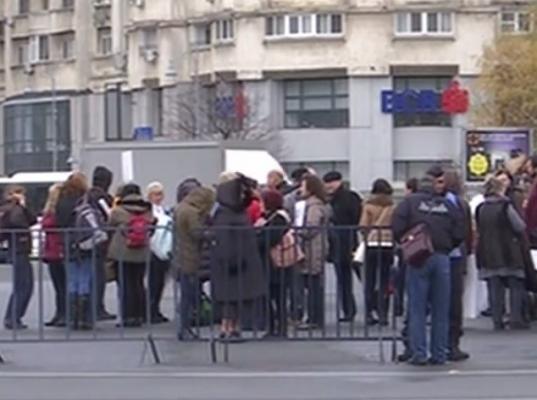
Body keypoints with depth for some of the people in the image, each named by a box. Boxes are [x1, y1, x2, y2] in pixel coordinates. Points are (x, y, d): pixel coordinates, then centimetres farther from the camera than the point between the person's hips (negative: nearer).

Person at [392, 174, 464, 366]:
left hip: (418, 258, -2)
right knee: (441, 310, 7)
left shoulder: (409, 202, 2)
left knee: (417, 309, 1)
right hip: (442, 258, 2)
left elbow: (397, 227, -9)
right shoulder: (447, 205, 8)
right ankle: (439, 355, 8)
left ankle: (418, 354, -3)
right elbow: (460, 233, 3)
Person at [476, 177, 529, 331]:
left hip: (489, 254, 4)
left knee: (495, 288, 6)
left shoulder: (481, 209, 4)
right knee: (516, 286, 4)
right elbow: (520, 227, -8)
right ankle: (516, 319, -1)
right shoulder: (506, 206, -11)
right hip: (508, 253, -4)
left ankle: (497, 320, 3)